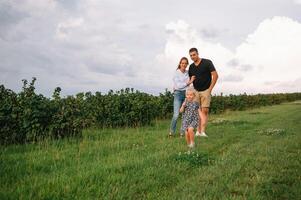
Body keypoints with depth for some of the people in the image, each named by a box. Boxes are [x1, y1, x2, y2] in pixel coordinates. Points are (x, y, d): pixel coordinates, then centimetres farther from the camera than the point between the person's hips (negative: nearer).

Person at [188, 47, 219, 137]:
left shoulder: (207, 62, -5)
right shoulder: (191, 67, 10)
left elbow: (215, 75, -7)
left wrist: (210, 88, -10)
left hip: (205, 91, -4)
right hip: (195, 91, 4)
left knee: (205, 111, -10)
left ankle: (203, 131, -12)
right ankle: (198, 131, 6)